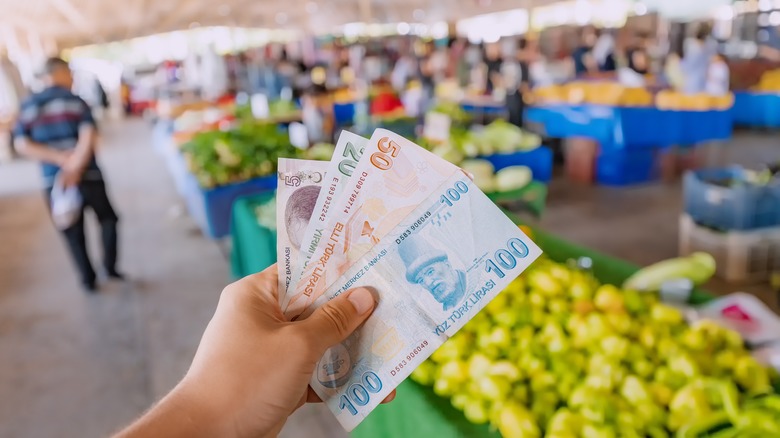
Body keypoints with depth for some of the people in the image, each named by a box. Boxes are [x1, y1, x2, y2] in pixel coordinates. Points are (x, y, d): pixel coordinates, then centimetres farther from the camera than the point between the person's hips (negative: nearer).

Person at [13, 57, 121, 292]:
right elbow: (88, 137, -18)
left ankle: (88, 279, 21)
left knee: (74, 233, 15)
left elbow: (22, 145, -4)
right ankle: (110, 266, 16)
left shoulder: (29, 106, 6)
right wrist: (75, 167, -19)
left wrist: (60, 158, -10)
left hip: (54, 181, 3)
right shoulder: (76, 101, -3)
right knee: (107, 219, 20)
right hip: (87, 175, -3)